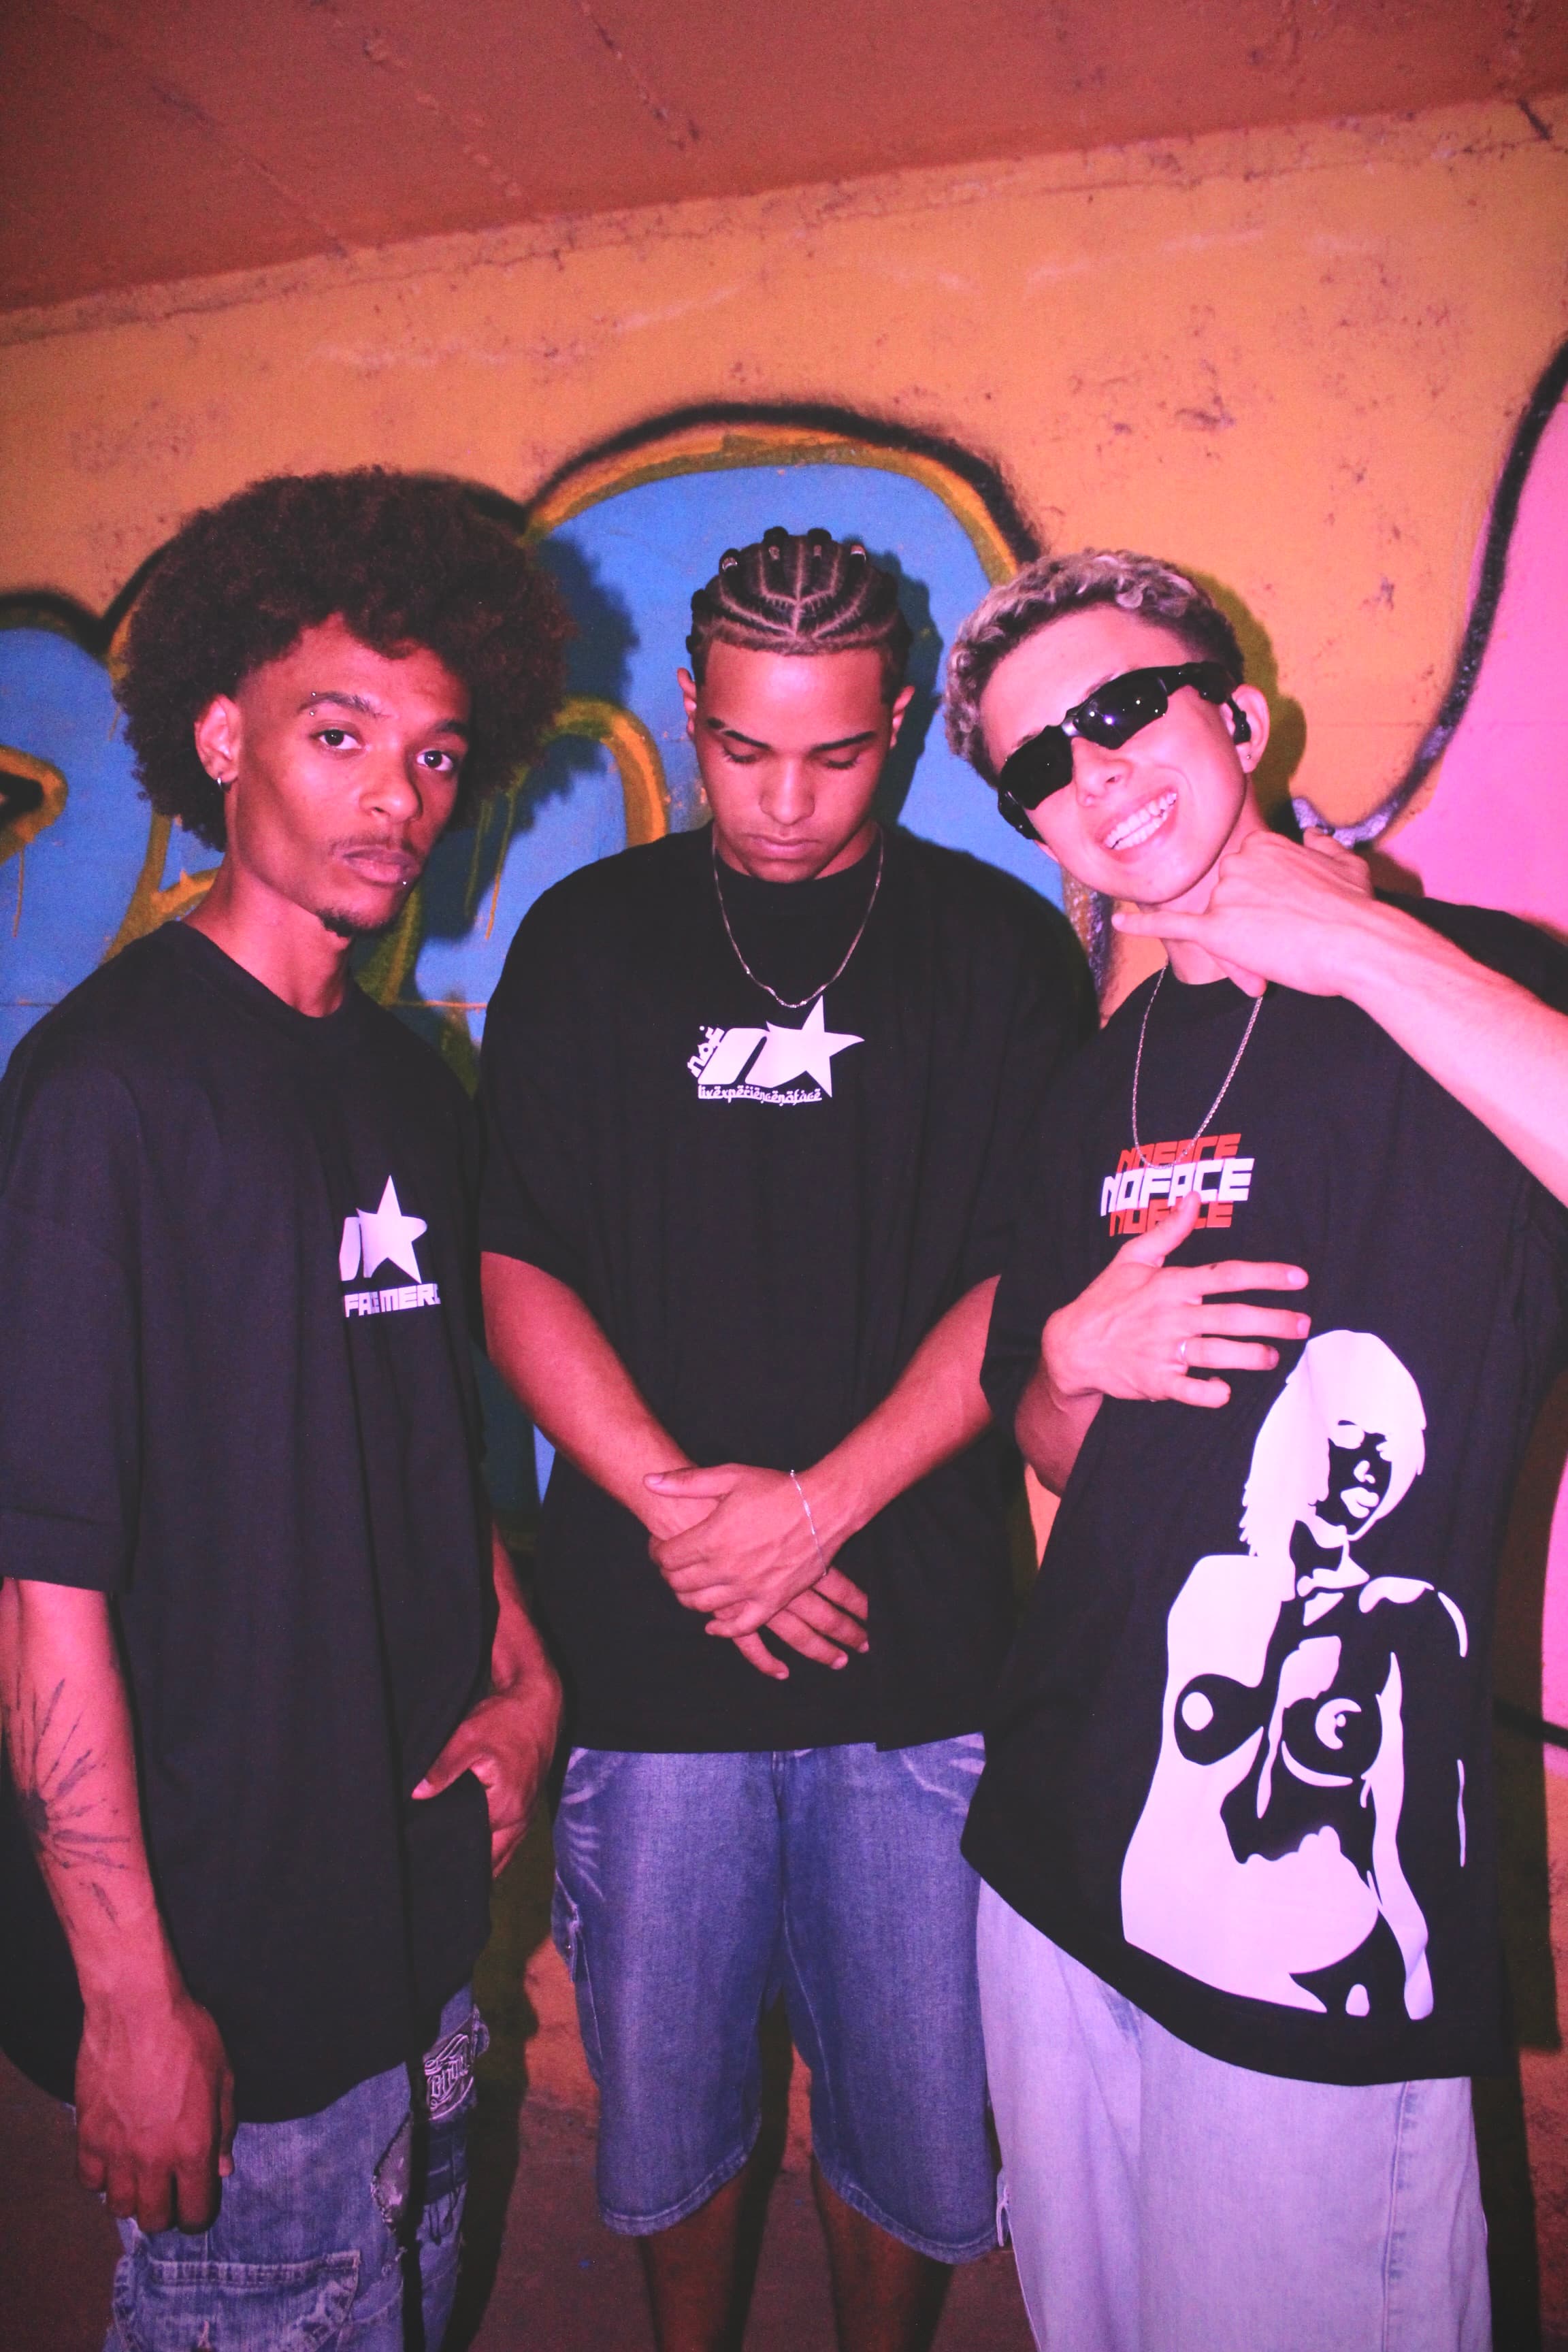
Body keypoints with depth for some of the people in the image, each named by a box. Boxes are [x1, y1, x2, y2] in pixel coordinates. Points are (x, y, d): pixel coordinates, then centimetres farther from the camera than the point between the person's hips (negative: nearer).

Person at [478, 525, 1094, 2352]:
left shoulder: (1003, 947, 3)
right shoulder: (587, 940, 6)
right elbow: (515, 1264, 1)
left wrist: (819, 1502, -13)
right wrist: (675, 1502, -11)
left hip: (927, 1651, 0)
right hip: (649, 1647, 1)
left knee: (920, 2129, 13)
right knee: (665, 2104, 16)